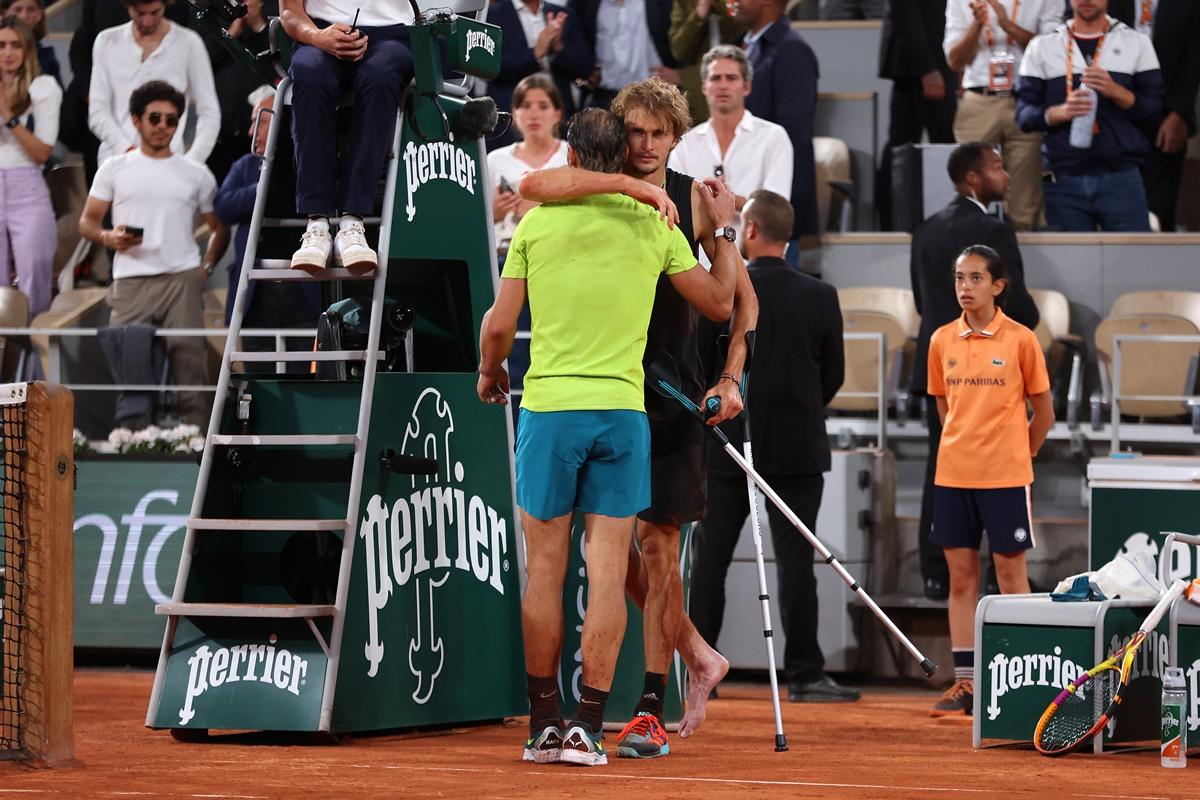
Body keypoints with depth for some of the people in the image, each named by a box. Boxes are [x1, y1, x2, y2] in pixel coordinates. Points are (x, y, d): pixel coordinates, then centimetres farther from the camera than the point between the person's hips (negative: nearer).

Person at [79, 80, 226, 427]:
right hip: (130, 281, 0)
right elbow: (87, 221, 11)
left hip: (182, 281, 0)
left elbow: (220, 228, 18)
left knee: (189, 365, -7)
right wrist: (108, 237, -10)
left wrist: (207, 266, 2)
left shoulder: (196, 175, 13)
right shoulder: (115, 169, 12)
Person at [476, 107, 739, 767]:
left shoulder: (537, 222, 0)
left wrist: (489, 372, 21)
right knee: (608, 573, 1)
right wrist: (724, 228, 22)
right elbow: (720, 302, 10)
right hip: (622, 410, 0)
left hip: (548, 406, 0)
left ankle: (543, 724, 11)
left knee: (544, 569, 7)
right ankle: (586, 727, -2)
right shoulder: (654, 224, 2)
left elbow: (499, 325, 1)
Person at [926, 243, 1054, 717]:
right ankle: (965, 683, 9)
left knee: (1011, 575, 0)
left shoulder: (1019, 340, -5)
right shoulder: (942, 341, 5)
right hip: (953, 476, 4)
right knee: (961, 576, 5)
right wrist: (964, 448, 11)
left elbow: (1043, 412, 3)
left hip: (1006, 477, -4)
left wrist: (1018, 454, 5)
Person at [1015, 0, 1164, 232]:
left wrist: (1116, 91, -13)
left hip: (1121, 178, -1)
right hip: (1064, 180, 1)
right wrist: (1060, 112, -14)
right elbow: (1024, 115, 6)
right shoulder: (1043, 47, 12)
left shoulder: (1137, 43, 10)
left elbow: (1156, 114, 4)